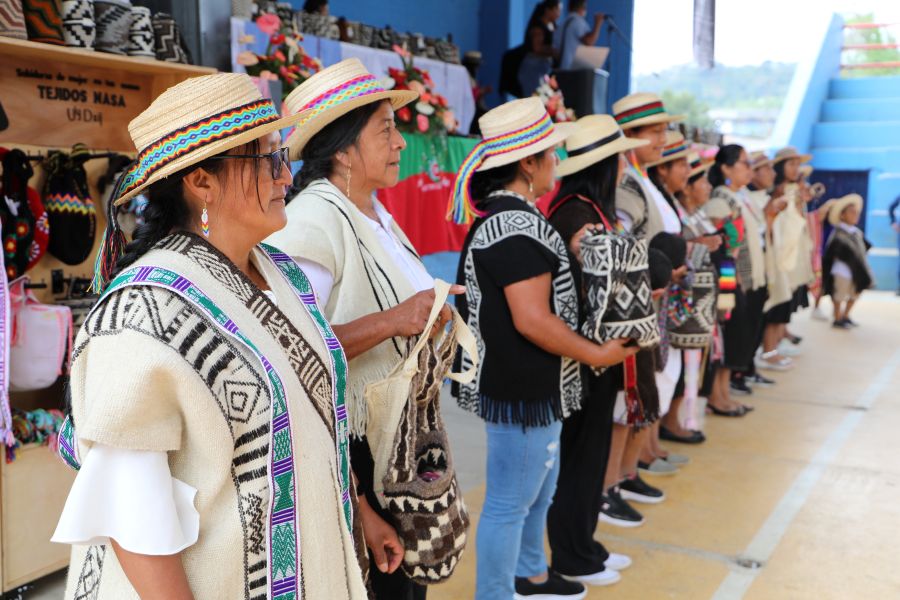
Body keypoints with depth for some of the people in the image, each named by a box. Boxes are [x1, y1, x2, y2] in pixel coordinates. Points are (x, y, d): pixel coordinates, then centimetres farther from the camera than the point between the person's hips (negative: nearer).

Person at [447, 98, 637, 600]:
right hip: (522, 390, -11)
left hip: (535, 386, 11)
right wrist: (597, 354, -15)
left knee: (539, 489, 26)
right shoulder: (518, 226, -23)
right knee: (510, 503, 4)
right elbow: (532, 319, -26)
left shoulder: (508, 215, 10)